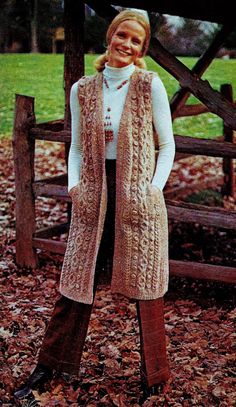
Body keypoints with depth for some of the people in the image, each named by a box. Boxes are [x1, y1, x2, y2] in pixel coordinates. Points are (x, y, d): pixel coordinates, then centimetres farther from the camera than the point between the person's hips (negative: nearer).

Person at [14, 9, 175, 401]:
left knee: (145, 287, 8)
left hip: (139, 199, -2)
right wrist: (73, 185, -2)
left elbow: (166, 146, 2)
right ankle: (48, 367, 26)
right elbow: (77, 147, 12)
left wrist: (154, 188, -9)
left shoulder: (150, 86, -3)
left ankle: (154, 376, 25)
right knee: (76, 282, 9)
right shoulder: (82, 90, 5)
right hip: (93, 199, 2)